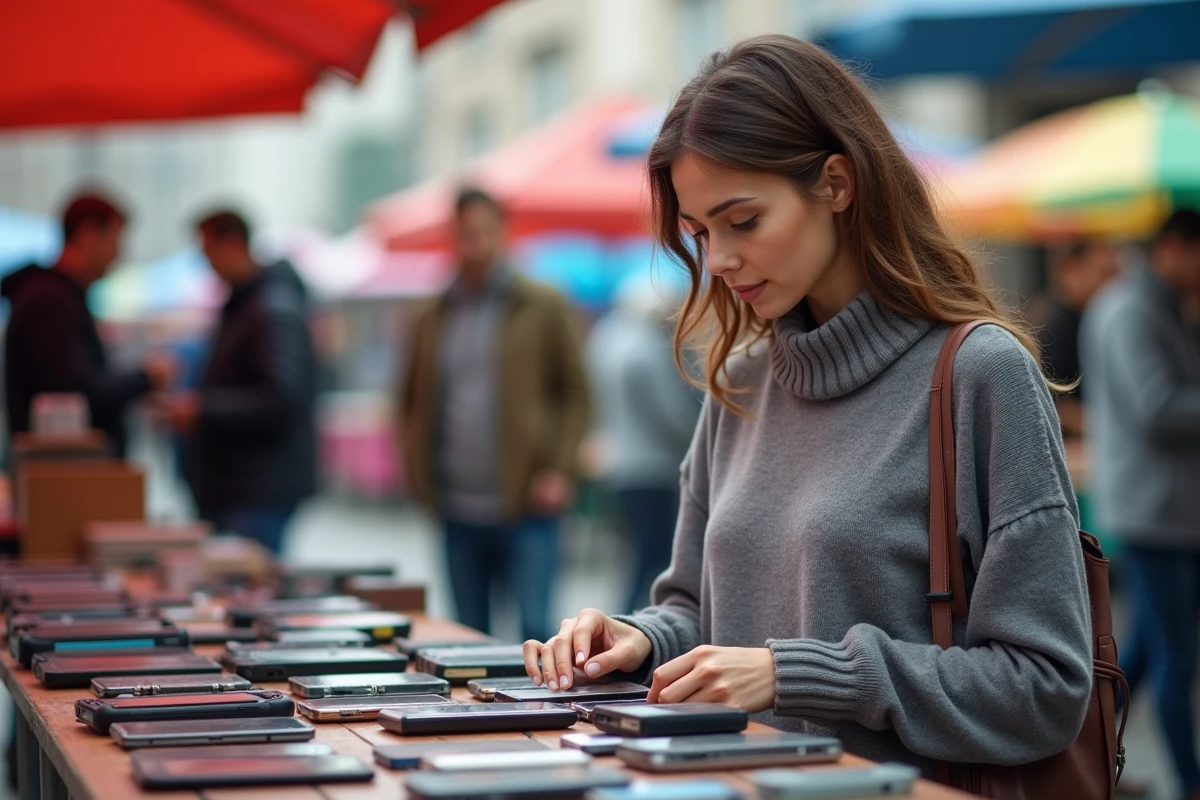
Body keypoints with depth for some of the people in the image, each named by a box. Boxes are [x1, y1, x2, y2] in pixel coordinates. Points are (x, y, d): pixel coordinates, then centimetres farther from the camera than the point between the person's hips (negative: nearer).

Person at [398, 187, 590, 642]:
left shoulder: (543, 308, 2)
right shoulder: (434, 319, 13)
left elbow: (576, 394, 1)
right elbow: (414, 402, 20)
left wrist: (560, 470, -10)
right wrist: (421, 475, 6)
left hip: (526, 507, -4)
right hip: (459, 513, 4)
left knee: (535, 632, -10)